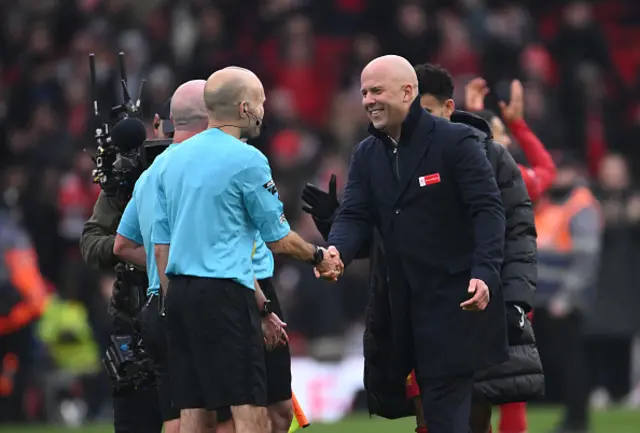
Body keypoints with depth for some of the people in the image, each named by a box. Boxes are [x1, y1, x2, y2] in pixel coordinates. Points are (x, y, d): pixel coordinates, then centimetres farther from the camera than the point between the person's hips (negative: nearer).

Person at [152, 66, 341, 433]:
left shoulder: (175, 159, 13)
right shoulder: (246, 160, -7)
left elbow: (161, 245, 15)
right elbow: (279, 239, -1)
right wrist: (319, 257, 17)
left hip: (179, 292, 8)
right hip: (224, 293, -8)